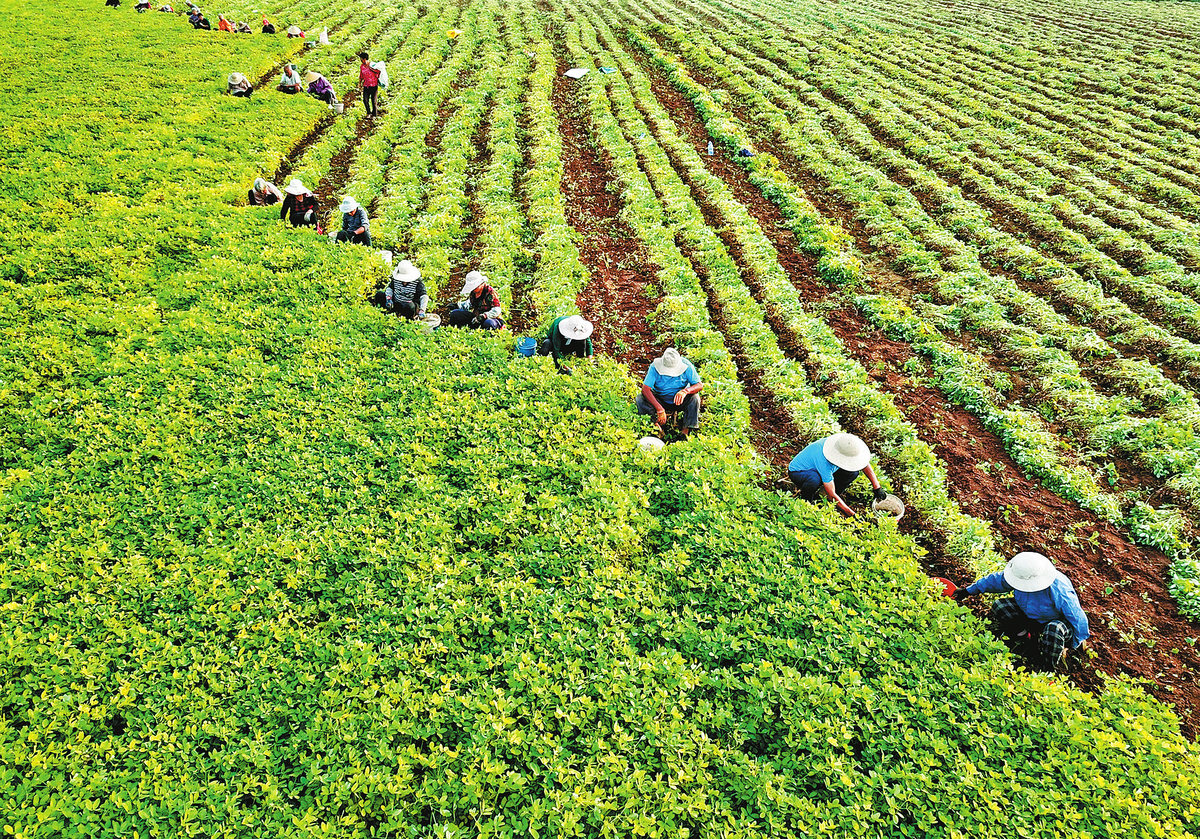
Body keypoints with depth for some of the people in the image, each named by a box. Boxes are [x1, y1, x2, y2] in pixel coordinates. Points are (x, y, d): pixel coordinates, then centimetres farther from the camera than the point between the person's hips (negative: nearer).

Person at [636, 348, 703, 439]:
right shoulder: (655, 367, -21)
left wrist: (685, 391, -40)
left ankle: (686, 432, -26)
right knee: (640, 398, -26)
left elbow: (700, 385, -17)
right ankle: (660, 429, -30)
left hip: (680, 401, 0)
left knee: (694, 397, -30)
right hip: (660, 400, 0)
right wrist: (660, 409, -40)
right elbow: (645, 389, -29)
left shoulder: (686, 366, -18)